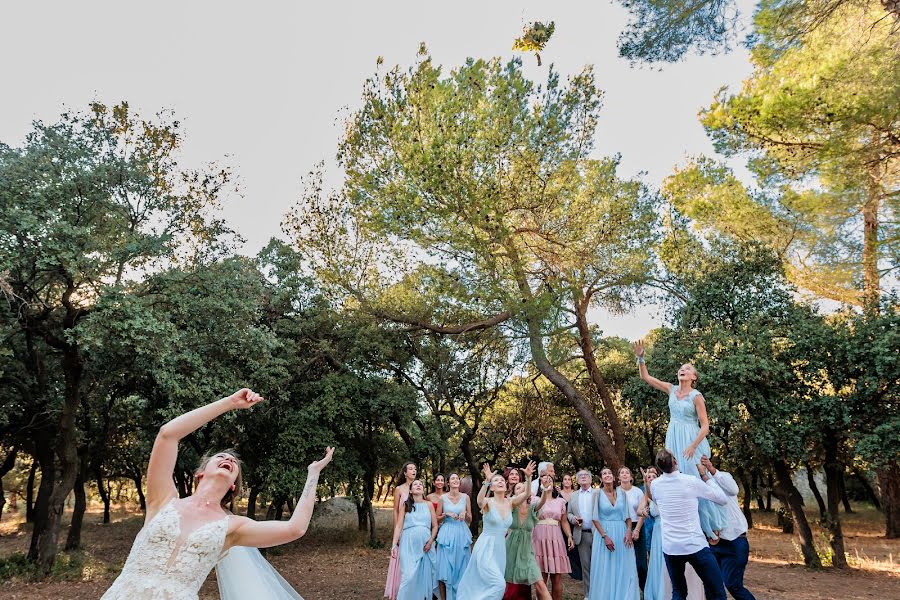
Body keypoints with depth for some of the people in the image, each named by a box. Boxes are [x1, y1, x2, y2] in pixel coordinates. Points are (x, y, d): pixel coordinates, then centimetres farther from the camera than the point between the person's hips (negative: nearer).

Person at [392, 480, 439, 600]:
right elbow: (399, 526, 3)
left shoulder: (428, 505, 8)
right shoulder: (405, 505, 6)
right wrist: (394, 544, -5)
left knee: (425, 574, 4)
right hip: (408, 544, -1)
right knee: (409, 575, -7)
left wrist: (430, 541, -5)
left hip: (425, 544, 1)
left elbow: (435, 526, 8)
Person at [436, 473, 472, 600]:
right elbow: (437, 519, 5)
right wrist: (446, 514, -13)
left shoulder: (465, 497, 3)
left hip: (462, 534, 2)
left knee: (460, 568, 7)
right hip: (447, 534, -2)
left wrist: (465, 514, -12)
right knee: (445, 568, -2)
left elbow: (470, 520, 8)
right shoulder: (443, 498, -1)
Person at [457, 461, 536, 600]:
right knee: (499, 584, -16)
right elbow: (479, 502, -36)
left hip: (500, 548, 5)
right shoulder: (488, 502, -11)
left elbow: (525, 494, -14)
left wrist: (528, 477, -30)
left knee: (485, 583, 13)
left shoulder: (510, 503, 3)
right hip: (485, 548, -5)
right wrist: (487, 481, -49)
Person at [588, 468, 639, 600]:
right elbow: (595, 518, -6)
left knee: (624, 569, 6)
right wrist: (605, 536, -13)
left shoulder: (621, 493, 4)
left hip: (622, 533, 3)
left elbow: (628, 515, 7)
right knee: (605, 570, 3)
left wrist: (628, 531, -8)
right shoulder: (598, 494, -4)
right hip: (604, 532, -2)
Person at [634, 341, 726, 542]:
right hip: (673, 439, 5)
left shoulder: (696, 396, -9)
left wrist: (692, 446, -19)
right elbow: (645, 376, 8)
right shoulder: (671, 389, 6)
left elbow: (705, 425, -11)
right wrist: (640, 357, -5)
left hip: (692, 441, -5)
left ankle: (710, 526, 10)